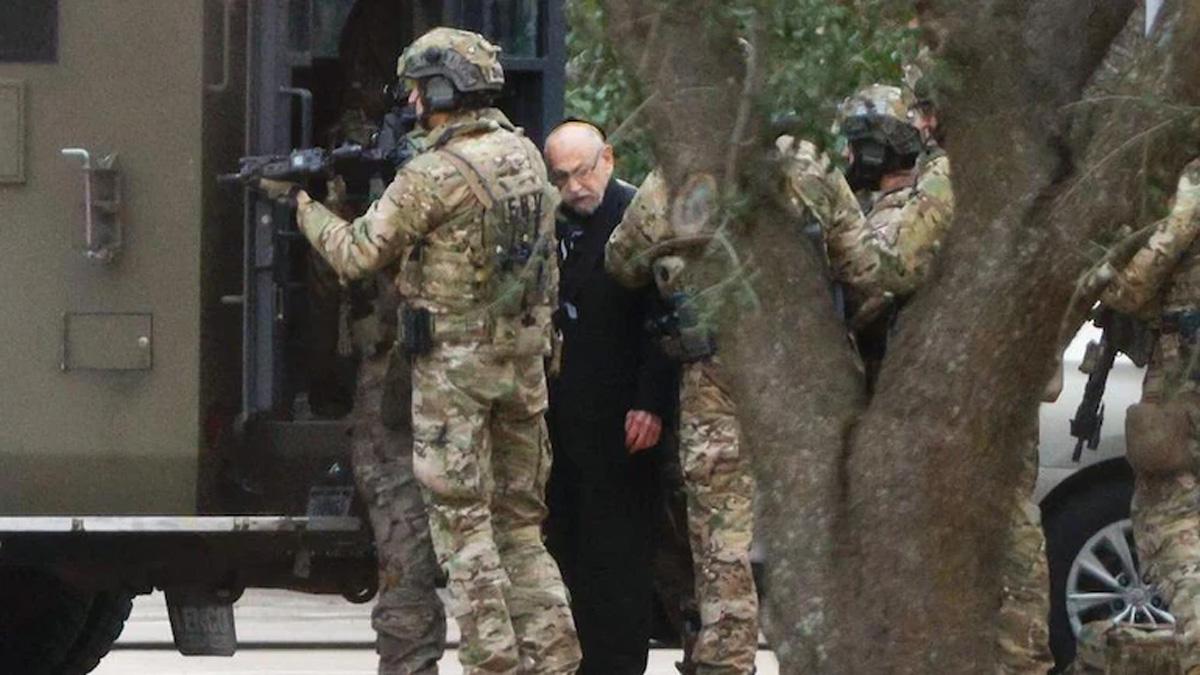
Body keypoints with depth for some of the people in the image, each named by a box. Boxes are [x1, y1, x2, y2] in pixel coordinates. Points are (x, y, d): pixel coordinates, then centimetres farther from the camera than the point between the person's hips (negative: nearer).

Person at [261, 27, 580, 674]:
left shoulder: (432, 176, -16)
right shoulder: (523, 153, 6)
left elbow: (356, 254, -9)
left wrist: (303, 204, 6)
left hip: (454, 364, -7)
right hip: (525, 355, 7)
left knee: (462, 520, -1)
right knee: (519, 518, 13)